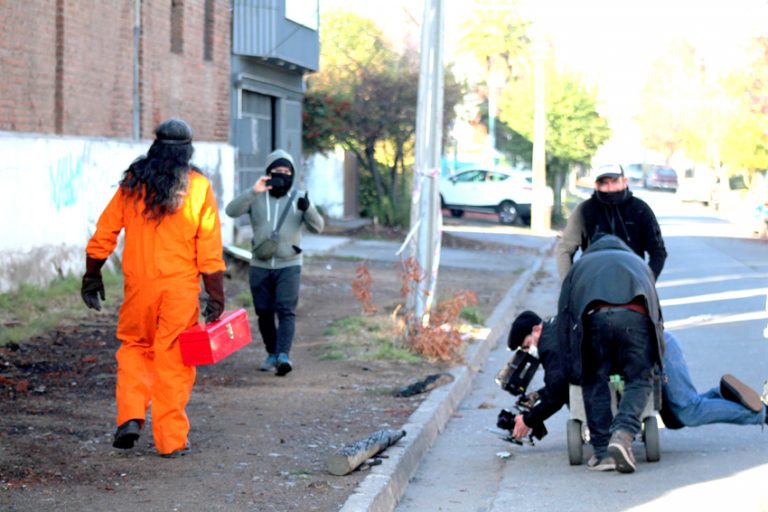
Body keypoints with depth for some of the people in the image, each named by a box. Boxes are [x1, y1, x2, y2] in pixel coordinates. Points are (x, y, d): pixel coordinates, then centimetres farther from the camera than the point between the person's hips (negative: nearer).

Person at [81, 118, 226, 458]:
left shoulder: (133, 183, 3)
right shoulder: (198, 187, -2)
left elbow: (104, 233, 5)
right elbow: (210, 251, -5)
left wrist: (92, 277, 15)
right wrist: (216, 297, -1)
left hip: (139, 284, 1)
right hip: (180, 288, -1)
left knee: (134, 347, 20)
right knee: (173, 360, 5)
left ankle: (130, 417, 4)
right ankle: (171, 439, 7)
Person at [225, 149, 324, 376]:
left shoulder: (298, 198, 3)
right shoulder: (256, 197, 3)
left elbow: (317, 227, -5)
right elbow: (232, 211, -13)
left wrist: (308, 209, -26)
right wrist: (253, 192, -27)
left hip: (289, 266, -2)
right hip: (259, 266, 2)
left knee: (286, 311, -14)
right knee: (264, 313, 8)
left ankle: (283, 355, -23)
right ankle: (272, 354, 23)